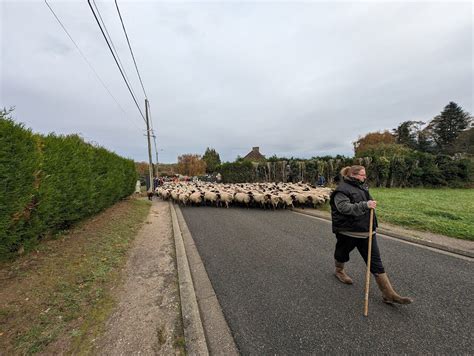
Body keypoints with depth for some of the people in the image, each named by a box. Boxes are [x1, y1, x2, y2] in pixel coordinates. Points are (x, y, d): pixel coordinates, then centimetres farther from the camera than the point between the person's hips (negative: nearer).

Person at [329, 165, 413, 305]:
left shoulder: (362, 187, 9)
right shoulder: (342, 190, -17)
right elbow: (344, 208, -29)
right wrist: (364, 205, -34)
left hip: (367, 231, 7)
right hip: (348, 232, -7)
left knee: (376, 262, 7)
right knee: (342, 252, 17)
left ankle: (389, 294, 14)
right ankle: (339, 271, 46)